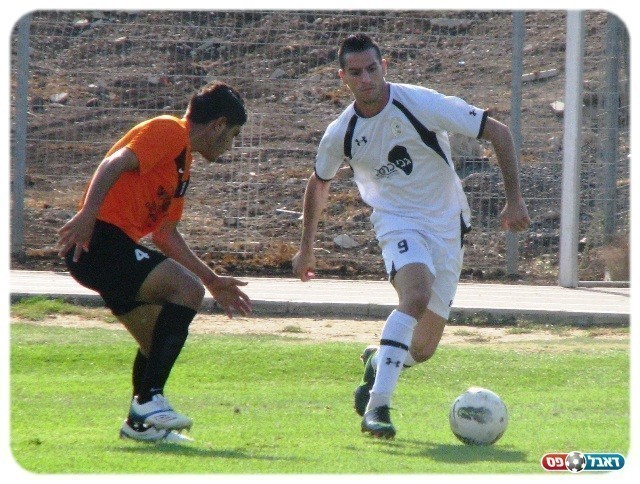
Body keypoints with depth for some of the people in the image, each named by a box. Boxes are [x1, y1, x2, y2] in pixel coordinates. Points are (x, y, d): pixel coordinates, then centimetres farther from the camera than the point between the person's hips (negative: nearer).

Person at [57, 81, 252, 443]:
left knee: (162, 339, 14)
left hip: (115, 247, 10)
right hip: (100, 239, -10)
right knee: (187, 288, -22)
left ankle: (141, 422, 26)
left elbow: (166, 233, 29)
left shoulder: (183, 162, 25)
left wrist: (212, 280, 29)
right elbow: (115, 163, -19)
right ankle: (150, 399, -22)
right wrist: (87, 214, -32)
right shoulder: (168, 132, -5)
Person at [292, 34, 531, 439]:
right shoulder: (341, 134, -7)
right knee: (416, 295, -34)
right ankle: (376, 407, -36)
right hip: (398, 223, -1)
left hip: (447, 226, 1)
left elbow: (498, 132, -10)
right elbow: (319, 183, 15)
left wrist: (515, 199, -15)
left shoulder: (423, 105, -16)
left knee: (422, 350, 2)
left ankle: (379, 360, 39)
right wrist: (307, 248, 19)